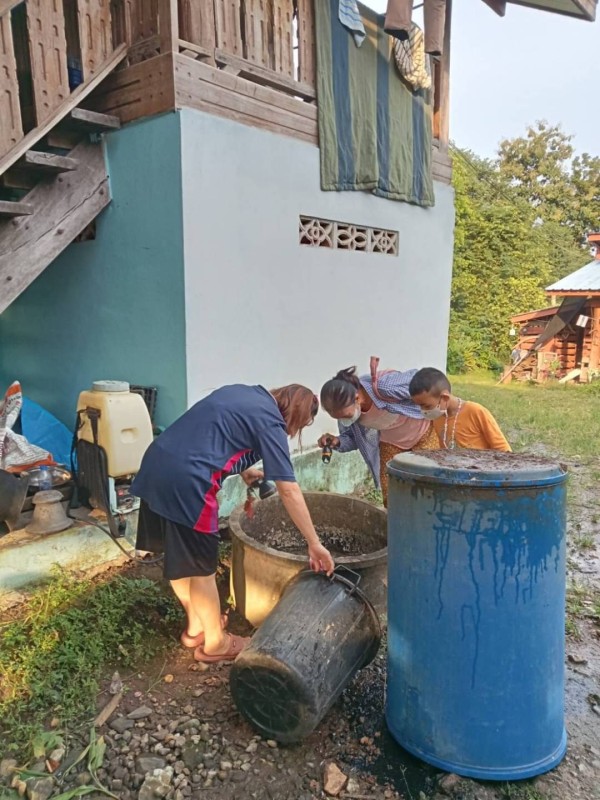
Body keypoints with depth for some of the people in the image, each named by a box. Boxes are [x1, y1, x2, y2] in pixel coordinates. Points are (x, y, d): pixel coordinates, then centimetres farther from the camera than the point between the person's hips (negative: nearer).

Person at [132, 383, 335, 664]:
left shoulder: (243, 393, 18)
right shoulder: (270, 422, -6)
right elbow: (289, 491, -9)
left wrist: (242, 469, 26)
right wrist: (314, 544, -5)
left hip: (156, 465, 9)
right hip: (184, 481, -9)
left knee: (181, 558, 21)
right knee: (201, 566, 8)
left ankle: (196, 626, 39)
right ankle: (216, 643, 26)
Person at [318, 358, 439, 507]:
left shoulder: (385, 386, -40)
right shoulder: (346, 407, -22)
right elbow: (353, 438, -5)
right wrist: (338, 442, -27)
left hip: (423, 434, -4)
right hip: (391, 443, 4)